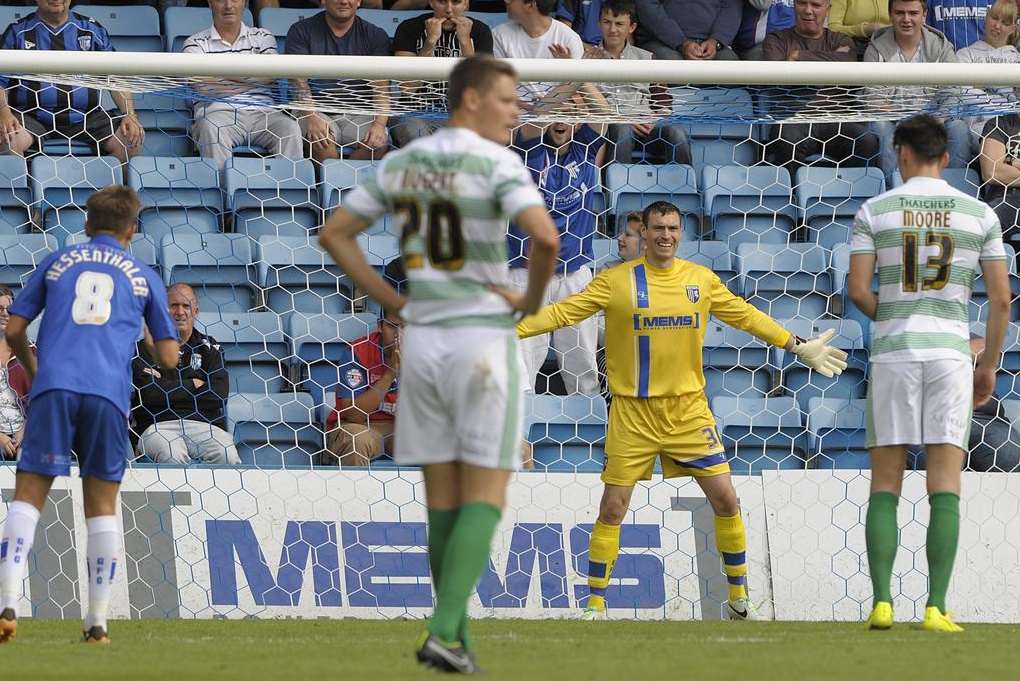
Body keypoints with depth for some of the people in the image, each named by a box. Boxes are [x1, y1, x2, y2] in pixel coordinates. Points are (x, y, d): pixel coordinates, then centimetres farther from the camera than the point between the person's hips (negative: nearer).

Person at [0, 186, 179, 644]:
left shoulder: (57, 262, 18)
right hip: (109, 395, 0)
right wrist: (149, 339, 38)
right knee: (102, 506, 10)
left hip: (54, 387, 0)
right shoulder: (144, 277, 18)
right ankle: (97, 621, 7)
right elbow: (168, 358, 16)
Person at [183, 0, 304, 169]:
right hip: (218, 111, -2)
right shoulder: (195, 43, 15)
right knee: (211, 130, -37)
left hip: (262, 111, 2)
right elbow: (202, 85, -3)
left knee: (290, 129, -29)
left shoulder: (263, 38, 21)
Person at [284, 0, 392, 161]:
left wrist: (379, 124, -20)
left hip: (359, 116, 1)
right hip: (317, 110, -1)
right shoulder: (301, 31, 6)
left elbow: (381, 88, 0)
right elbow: (299, 81, -6)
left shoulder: (375, 36, 9)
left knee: (378, 143, -29)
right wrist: (312, 117, -24)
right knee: (322, 139, -35)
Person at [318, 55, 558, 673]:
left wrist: (394, 302, 12)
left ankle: (456, 635, 16)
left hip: (422, 339, 6)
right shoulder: (497, 163, -12)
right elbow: (546, 235, -28)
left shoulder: (401, 163, 8)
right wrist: (534, 298, -8)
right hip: (484, 339, -6)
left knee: (443, 495, 13)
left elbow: (334, 234, 13)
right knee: (486, 495, -1)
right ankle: (446, 633, -15)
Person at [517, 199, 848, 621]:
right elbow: (564, 312, -4)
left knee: (725, 499, 0)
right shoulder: (617, 281, -4)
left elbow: (746, 316, 16)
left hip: (688, 408, 2)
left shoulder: (702, 280, 5)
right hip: (633, 411, -2)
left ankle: (739, 598, 14)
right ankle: (595, 605, 7)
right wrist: (510, 331, -12)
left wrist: (798, 347, 20)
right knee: (613, 508, -3)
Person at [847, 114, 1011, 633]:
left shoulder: (875, 211, 1)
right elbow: (1001, 298, 2)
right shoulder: (979, 214, 4)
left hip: (893, 354, 0)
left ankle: (881, 603, -6)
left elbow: (857, 291, -4)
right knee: (945, 486, -1)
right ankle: (936, 608, -10)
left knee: (884, 484, 5)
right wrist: (989, 366, 13)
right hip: (950, 352, 0)